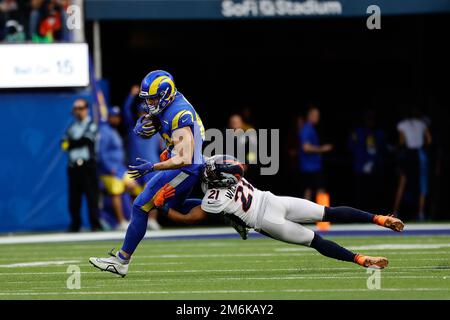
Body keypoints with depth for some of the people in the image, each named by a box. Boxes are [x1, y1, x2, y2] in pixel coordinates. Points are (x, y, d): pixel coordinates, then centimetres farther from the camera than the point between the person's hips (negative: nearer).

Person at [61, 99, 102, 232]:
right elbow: (64, 145, 8)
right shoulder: (71, 127, 19)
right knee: (73, 197, 4)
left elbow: (86, 140, -12)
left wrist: (71, 143, -1)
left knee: (91, 195, -9)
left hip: (87, 165, -5)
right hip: (73, 165, 5)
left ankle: (95, 224, -7)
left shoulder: (92, 125, 3)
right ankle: (75, 225, 12)